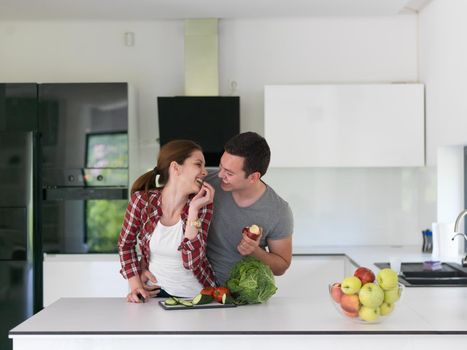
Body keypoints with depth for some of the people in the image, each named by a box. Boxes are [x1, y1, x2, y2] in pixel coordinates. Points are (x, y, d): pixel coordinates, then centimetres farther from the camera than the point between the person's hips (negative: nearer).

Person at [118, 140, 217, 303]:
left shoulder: (203, 205, -8)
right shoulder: (142, 200, -9)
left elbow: (191, 262, -16)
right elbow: (125, 243, 6)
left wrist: (193, 210, -20)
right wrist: (136, 286, -3)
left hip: (196, 295, 1)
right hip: (153, 292, -1)